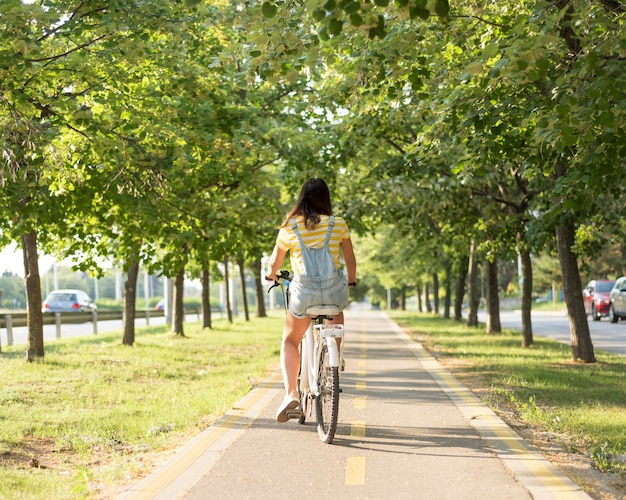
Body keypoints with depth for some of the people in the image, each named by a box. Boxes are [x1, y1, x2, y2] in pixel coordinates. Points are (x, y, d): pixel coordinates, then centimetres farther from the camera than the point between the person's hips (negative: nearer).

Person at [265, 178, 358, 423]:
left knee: (290, 341, 19)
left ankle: (291, 393, 0)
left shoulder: (289, 227, 4)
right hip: (333, 289, 1)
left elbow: (274, 263, 15)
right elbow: (350, 260, 12)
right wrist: (351, 281, 31)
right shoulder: (338, 224, 4)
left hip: (303, 292, 0)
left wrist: (271, 275, 37)